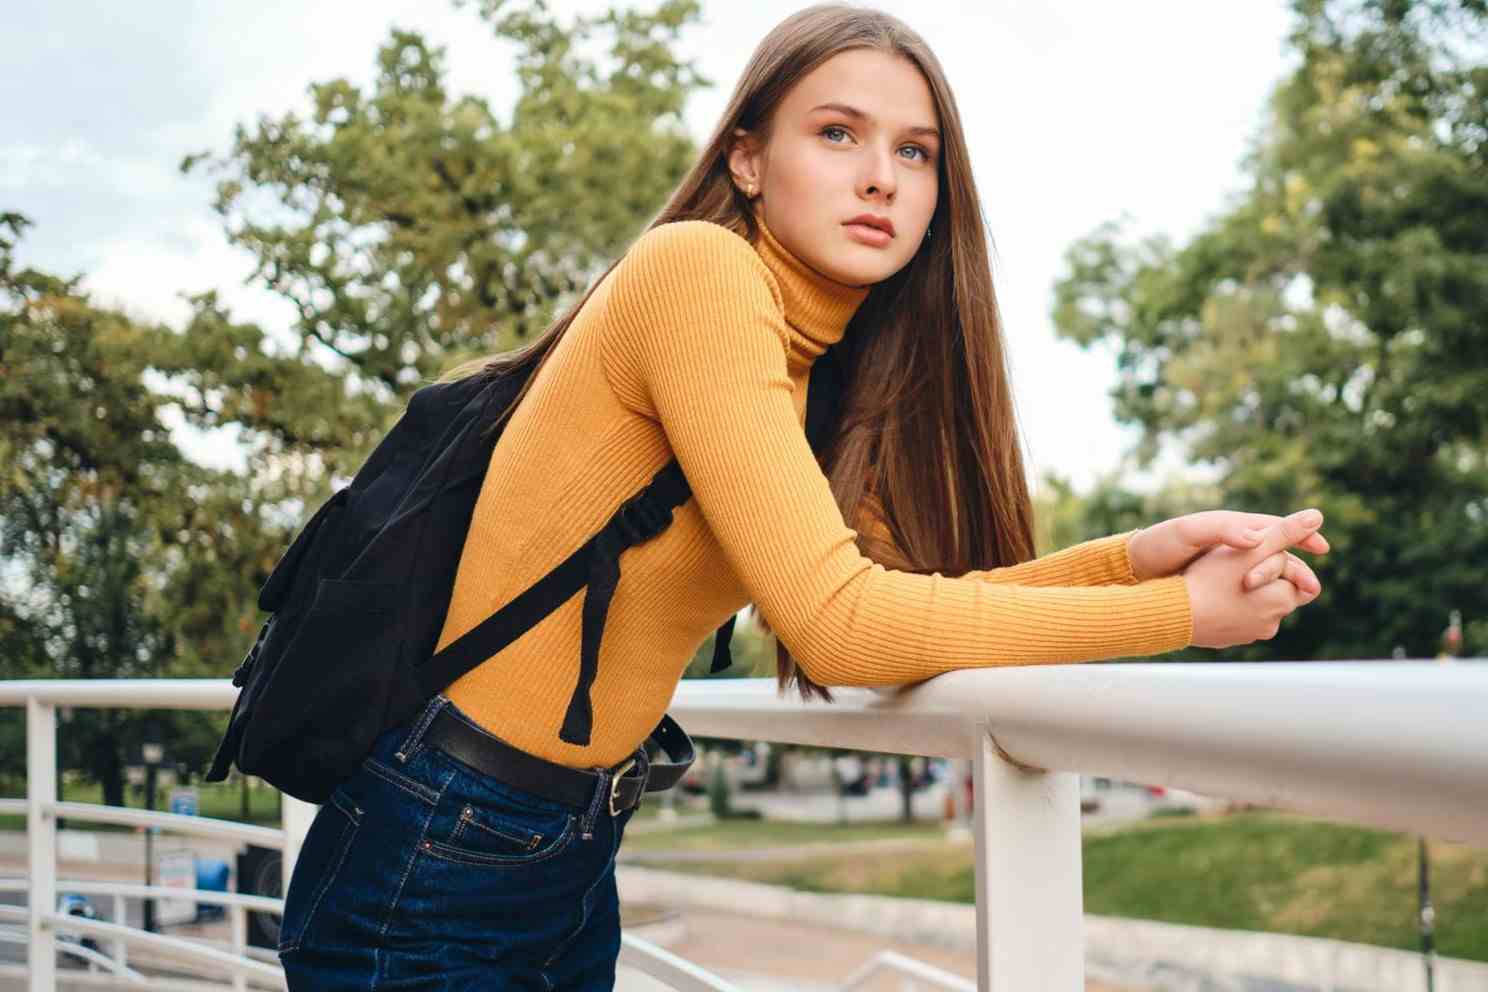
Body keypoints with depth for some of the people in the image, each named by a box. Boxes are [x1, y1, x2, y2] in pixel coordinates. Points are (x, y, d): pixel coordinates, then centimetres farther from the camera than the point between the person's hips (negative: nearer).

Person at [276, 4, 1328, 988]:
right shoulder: (695, 268, -20)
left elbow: (901, 589, -2)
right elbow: (835, 622, -26)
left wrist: (1136, 555, -14)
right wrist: (1176, 613, -20)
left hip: (574, 857, 8)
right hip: (427, 863, -8)